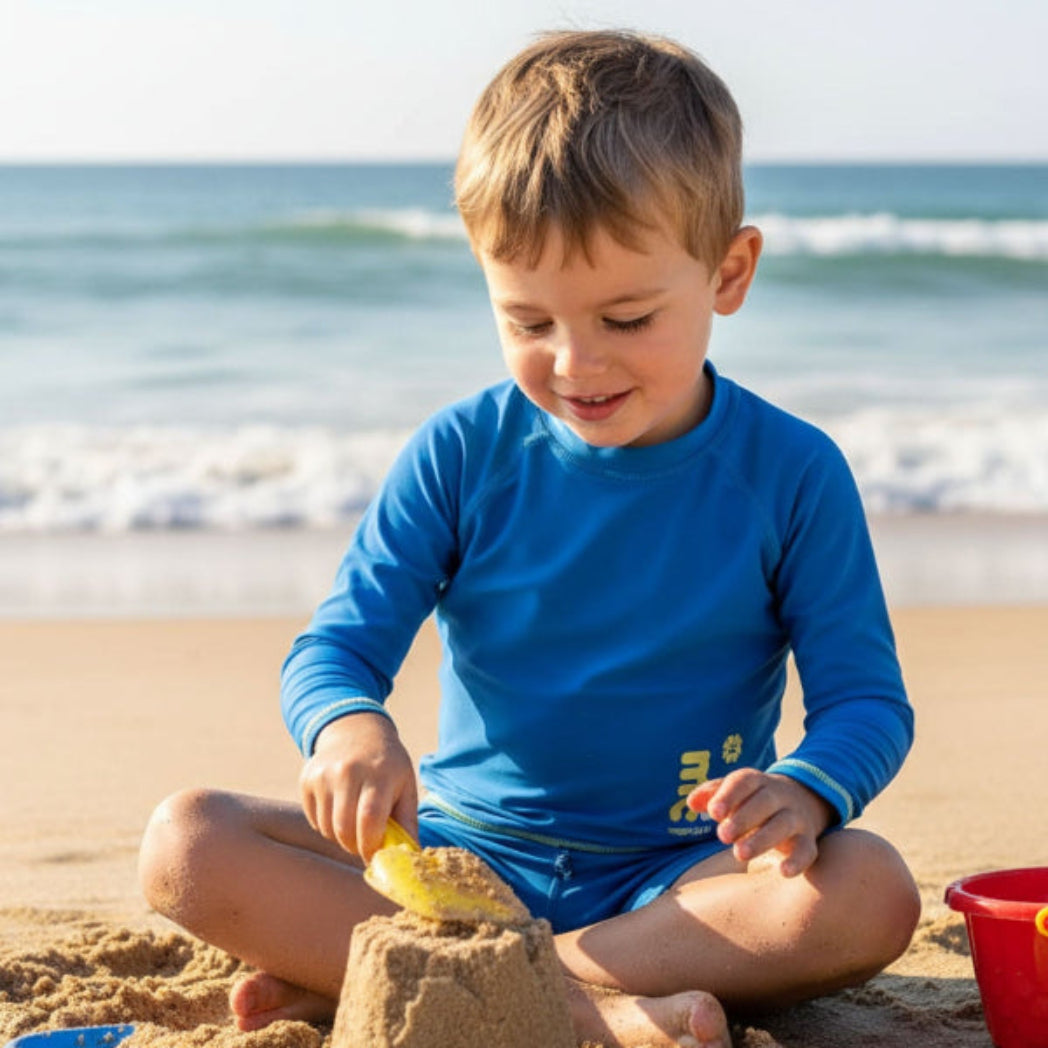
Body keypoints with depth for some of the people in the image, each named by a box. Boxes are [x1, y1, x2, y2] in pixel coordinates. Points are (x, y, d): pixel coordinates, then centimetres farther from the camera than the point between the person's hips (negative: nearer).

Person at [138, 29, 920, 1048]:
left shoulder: (791, 472, -4)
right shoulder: (460, 453, -2)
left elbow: (866, 697, -3)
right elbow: (335, 647, -3)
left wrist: (806, 790, -28)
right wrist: (349, 728, -29)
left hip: (676, 880, -1)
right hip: (465, 856, 1)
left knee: (870, 893, -33)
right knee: (187, 845, -20)